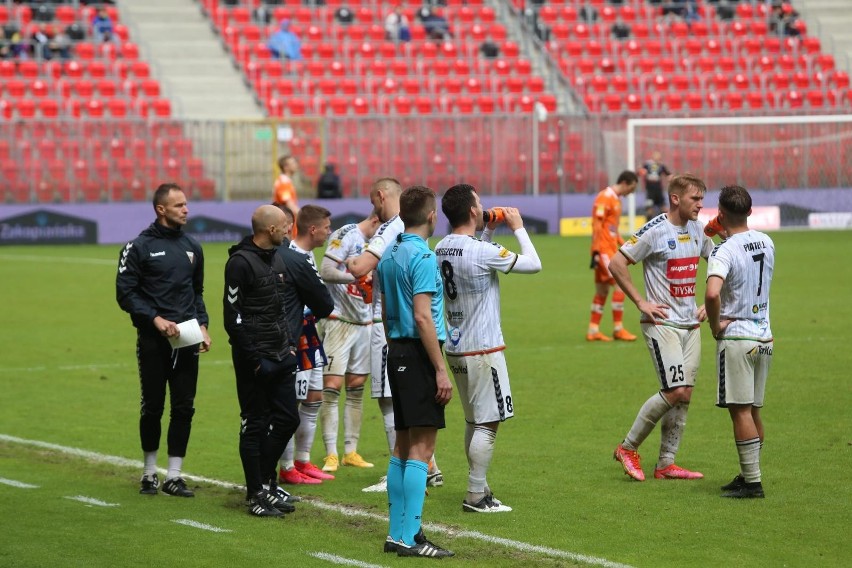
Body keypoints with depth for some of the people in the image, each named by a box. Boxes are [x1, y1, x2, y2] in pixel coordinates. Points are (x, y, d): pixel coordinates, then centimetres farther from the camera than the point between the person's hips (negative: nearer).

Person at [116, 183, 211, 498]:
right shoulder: (139, 246, -5)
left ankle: (174, 475, 9)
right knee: (153, 408, 4)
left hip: (187, 341, 4)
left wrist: (203, 325, 7)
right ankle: (149, 473, 19)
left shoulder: (192, 246, 12)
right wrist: (156, 319, -16)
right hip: (153, 341, -4)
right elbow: (125, 293, -7)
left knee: (184, 409, 2)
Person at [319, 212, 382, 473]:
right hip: (339, 321, -7)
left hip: (364, 323, 7)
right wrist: (360, 276, -26)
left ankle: (351, 451, 13)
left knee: (356, 390, 8)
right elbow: (326, 272, -20)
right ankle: (330, 454, -4)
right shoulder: (345, 235, -11)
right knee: (331, 388, -6)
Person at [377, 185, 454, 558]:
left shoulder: (389, 257, 12)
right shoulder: (422, 257, -14)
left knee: (403, 445, 13)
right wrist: (441, 370, -18)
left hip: (396, 351, 9)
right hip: (419, 354, -9)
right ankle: (409, 538, -10)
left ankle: (396, 532, 16)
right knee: (421, 447, -8)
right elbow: (422, 317, -19)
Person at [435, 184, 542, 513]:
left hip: (457, 349, 9)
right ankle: (476, 496, -4)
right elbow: (533, 264, -11)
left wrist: (489, 231, 18)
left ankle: (479, 490, 20)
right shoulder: (481, 252, -20)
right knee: (487, 424, -4)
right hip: (483, 350, -9)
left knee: (474, 421, 16)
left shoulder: (441, 249, 5)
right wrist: (518, 228, 0)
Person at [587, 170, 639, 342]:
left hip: (611, 250, 10)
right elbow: (597, 226, -16)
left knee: (602, 291, 10)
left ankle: (593, 331, 13)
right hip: (603, 250, -10)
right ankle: (618, 329, -6)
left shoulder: (616, 199, 17)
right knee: (620, 284, -11)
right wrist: (595, 252, -19)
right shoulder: (605, 197, -12)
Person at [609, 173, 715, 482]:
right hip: (662, 323, -7)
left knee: (685, 394, 5)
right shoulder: (655, 231, -13)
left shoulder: (698, 230, 8)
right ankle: (628, 447, 2)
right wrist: (641, 302, -11)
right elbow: (616, 263, -12)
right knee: (675, 392, -14)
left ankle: (666, 463, 13)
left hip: (690, 324, 7)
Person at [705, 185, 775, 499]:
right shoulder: (766, 243, 6)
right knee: (753, 411, 14)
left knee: (741, 411, -3)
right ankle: (748, 475, 21)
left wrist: (715, 324, -15)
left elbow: (712, 293, -33)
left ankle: (752, 482, -3)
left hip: (735, 337, -7)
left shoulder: (723, 253, -17)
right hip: (764, 336, 7)